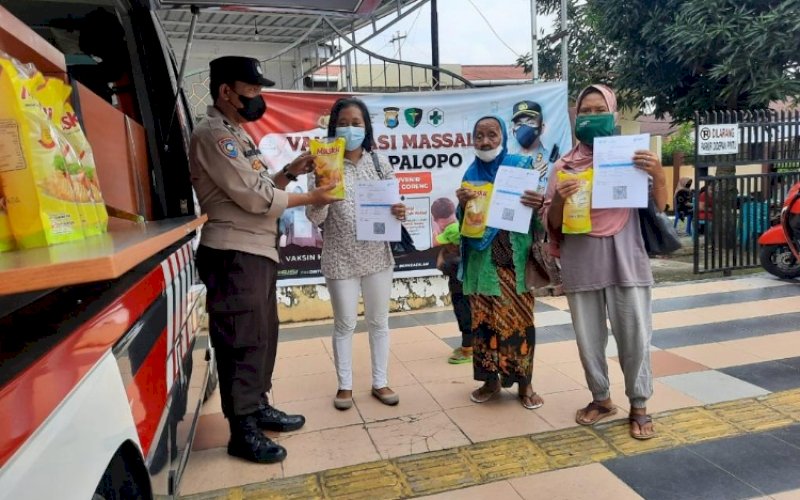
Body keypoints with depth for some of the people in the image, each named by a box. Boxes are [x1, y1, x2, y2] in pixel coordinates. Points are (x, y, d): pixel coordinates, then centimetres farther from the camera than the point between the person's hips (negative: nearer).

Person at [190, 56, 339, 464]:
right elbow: (254, 197, -19)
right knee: (242, 341, -3)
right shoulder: (213, 135, -13)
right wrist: (310, 198, -9)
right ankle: (242, 431, 9)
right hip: (233, 255, -10)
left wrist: (289, 172, 4)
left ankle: (259, 406, 31)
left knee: (263, 334, 17)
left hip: (257, 251, 10)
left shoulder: (237, 135, 19)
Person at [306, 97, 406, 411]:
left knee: (379, 321, 12)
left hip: (377, 255, 3)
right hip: (340, 259, -2)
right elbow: (315, 218, -8)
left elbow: (393, 205, 7)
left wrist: (399, 213, -16)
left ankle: (380, 382, 27)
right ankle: (345, 385, 24)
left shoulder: (379, 163, 2)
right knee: (344, 324, 8)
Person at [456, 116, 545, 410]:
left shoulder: (522, 166, 0)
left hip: (514, 258, -2)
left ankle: (524, 382, 14)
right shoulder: (471, 174, 9)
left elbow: (537, 216, -2)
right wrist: (462, 204, -12)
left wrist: (539, 204, -25)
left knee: (518, 318, 0)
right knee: (483, 319, 6)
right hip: (481, 259, 3)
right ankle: (490, 379, 20)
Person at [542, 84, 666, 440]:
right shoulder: (565, 166, 7)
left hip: (625, 259, -1)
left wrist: (658, 175, -15)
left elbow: (658, 210, 3)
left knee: (635, 334, 1)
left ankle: (639, 406, 18)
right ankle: (601, 398, 28)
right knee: (588, 337, 9)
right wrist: (558, 200, -15)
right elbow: (553, 224, 6)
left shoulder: (632, 158, 5)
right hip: (581, 262, 1)